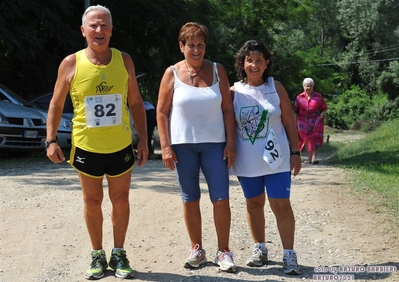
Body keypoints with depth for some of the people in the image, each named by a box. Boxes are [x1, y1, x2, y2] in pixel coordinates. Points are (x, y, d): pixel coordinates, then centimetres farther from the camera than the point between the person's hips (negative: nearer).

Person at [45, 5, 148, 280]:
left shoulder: (124, 60, -1)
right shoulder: (71, 63, -6)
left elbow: (136, 103, 6)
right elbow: (56, 104, 1)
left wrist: (144, 140, 2)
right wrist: (51, 140, -7)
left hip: (121, 147, 1)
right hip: (86, 147, -1)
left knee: (120, 201, 10)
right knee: (92, 203, 10)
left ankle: (119, 254, 25)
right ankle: (98, 255, 25)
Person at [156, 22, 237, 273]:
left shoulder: (217, 70, 3)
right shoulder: (172, 73, 0)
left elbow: (227, 108, 3)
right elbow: (162, 112, 1)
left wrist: (231, 142, -3)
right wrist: (165, 147, -6)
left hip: (214, 143, 0)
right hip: (183, 144, 0)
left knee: (221, 199, -3)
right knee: (190, 199, 7)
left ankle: (224, 251, 8)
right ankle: (197, 249, 19)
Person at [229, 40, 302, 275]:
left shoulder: (276, 88, -2)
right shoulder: (234, 92, -1)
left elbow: (289, 122, 1)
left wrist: (295, 152, -2)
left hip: (275, 158, -1)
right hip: (247, 160, 2)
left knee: (281, 205, -5)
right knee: (254, 204, 13)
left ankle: (289, 254, 3)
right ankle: (260, 249, 27)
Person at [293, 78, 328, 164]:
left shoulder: (318, 97, 3)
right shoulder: (299, 97, 6)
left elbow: (324, 109, 6)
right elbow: (295, 111, 10)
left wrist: (320, 117, -10)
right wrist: (295, 122, 4)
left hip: (315, 121, -1)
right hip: (303, 121, 2)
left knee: (315, 139, -13)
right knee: (306, 139, 3)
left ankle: (314, 157, -17)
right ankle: (309, 158, 11)